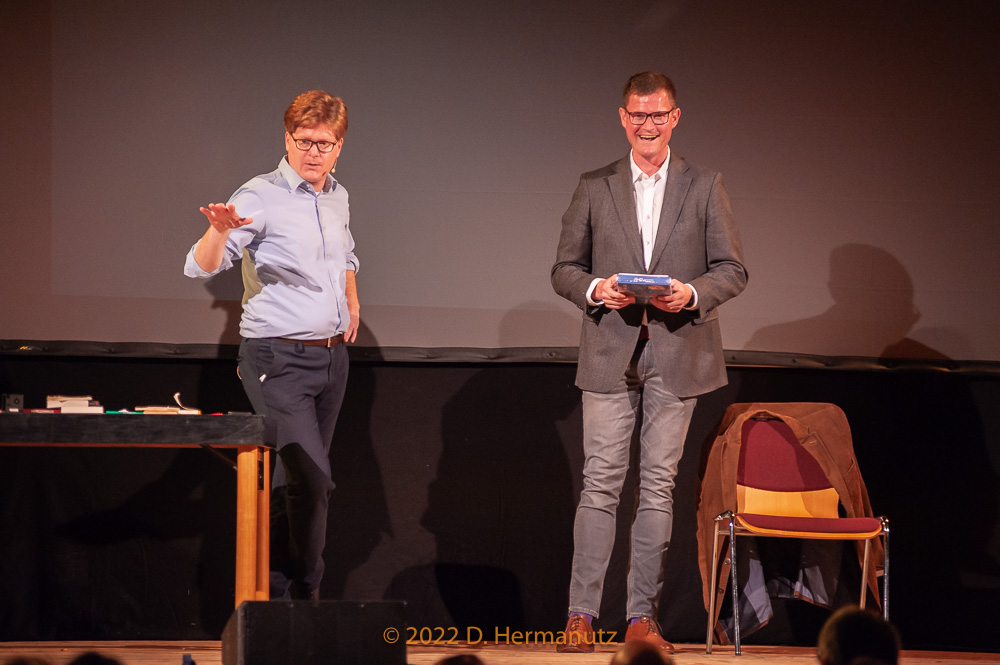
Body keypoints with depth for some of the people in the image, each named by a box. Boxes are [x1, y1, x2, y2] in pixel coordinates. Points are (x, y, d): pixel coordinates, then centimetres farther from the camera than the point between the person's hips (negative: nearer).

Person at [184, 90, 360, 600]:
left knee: (297, 480, 11)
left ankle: (277, 589, 18)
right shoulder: (261, 198, -11)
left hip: (330, 356, 7)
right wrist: (219, 231, -42)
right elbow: (201, 267, -23)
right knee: (310, 477, -17)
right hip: (278, 359, -7)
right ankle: (306, 591, -5)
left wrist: (352, 301, 20)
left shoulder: (337, 198, 12)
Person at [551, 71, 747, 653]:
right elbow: (565, 268, 10)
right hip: (610, 355, 0)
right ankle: (582, 615, -3)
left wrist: (693, 294, -15)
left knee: (659, 486, 2)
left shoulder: (705, 187, 6)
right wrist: (594, 290, -11)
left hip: (677, 355, 0)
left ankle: (643, 616, 7)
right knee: (601, 484, -4)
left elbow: (733, 269, 5)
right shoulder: (595, 187, 8)